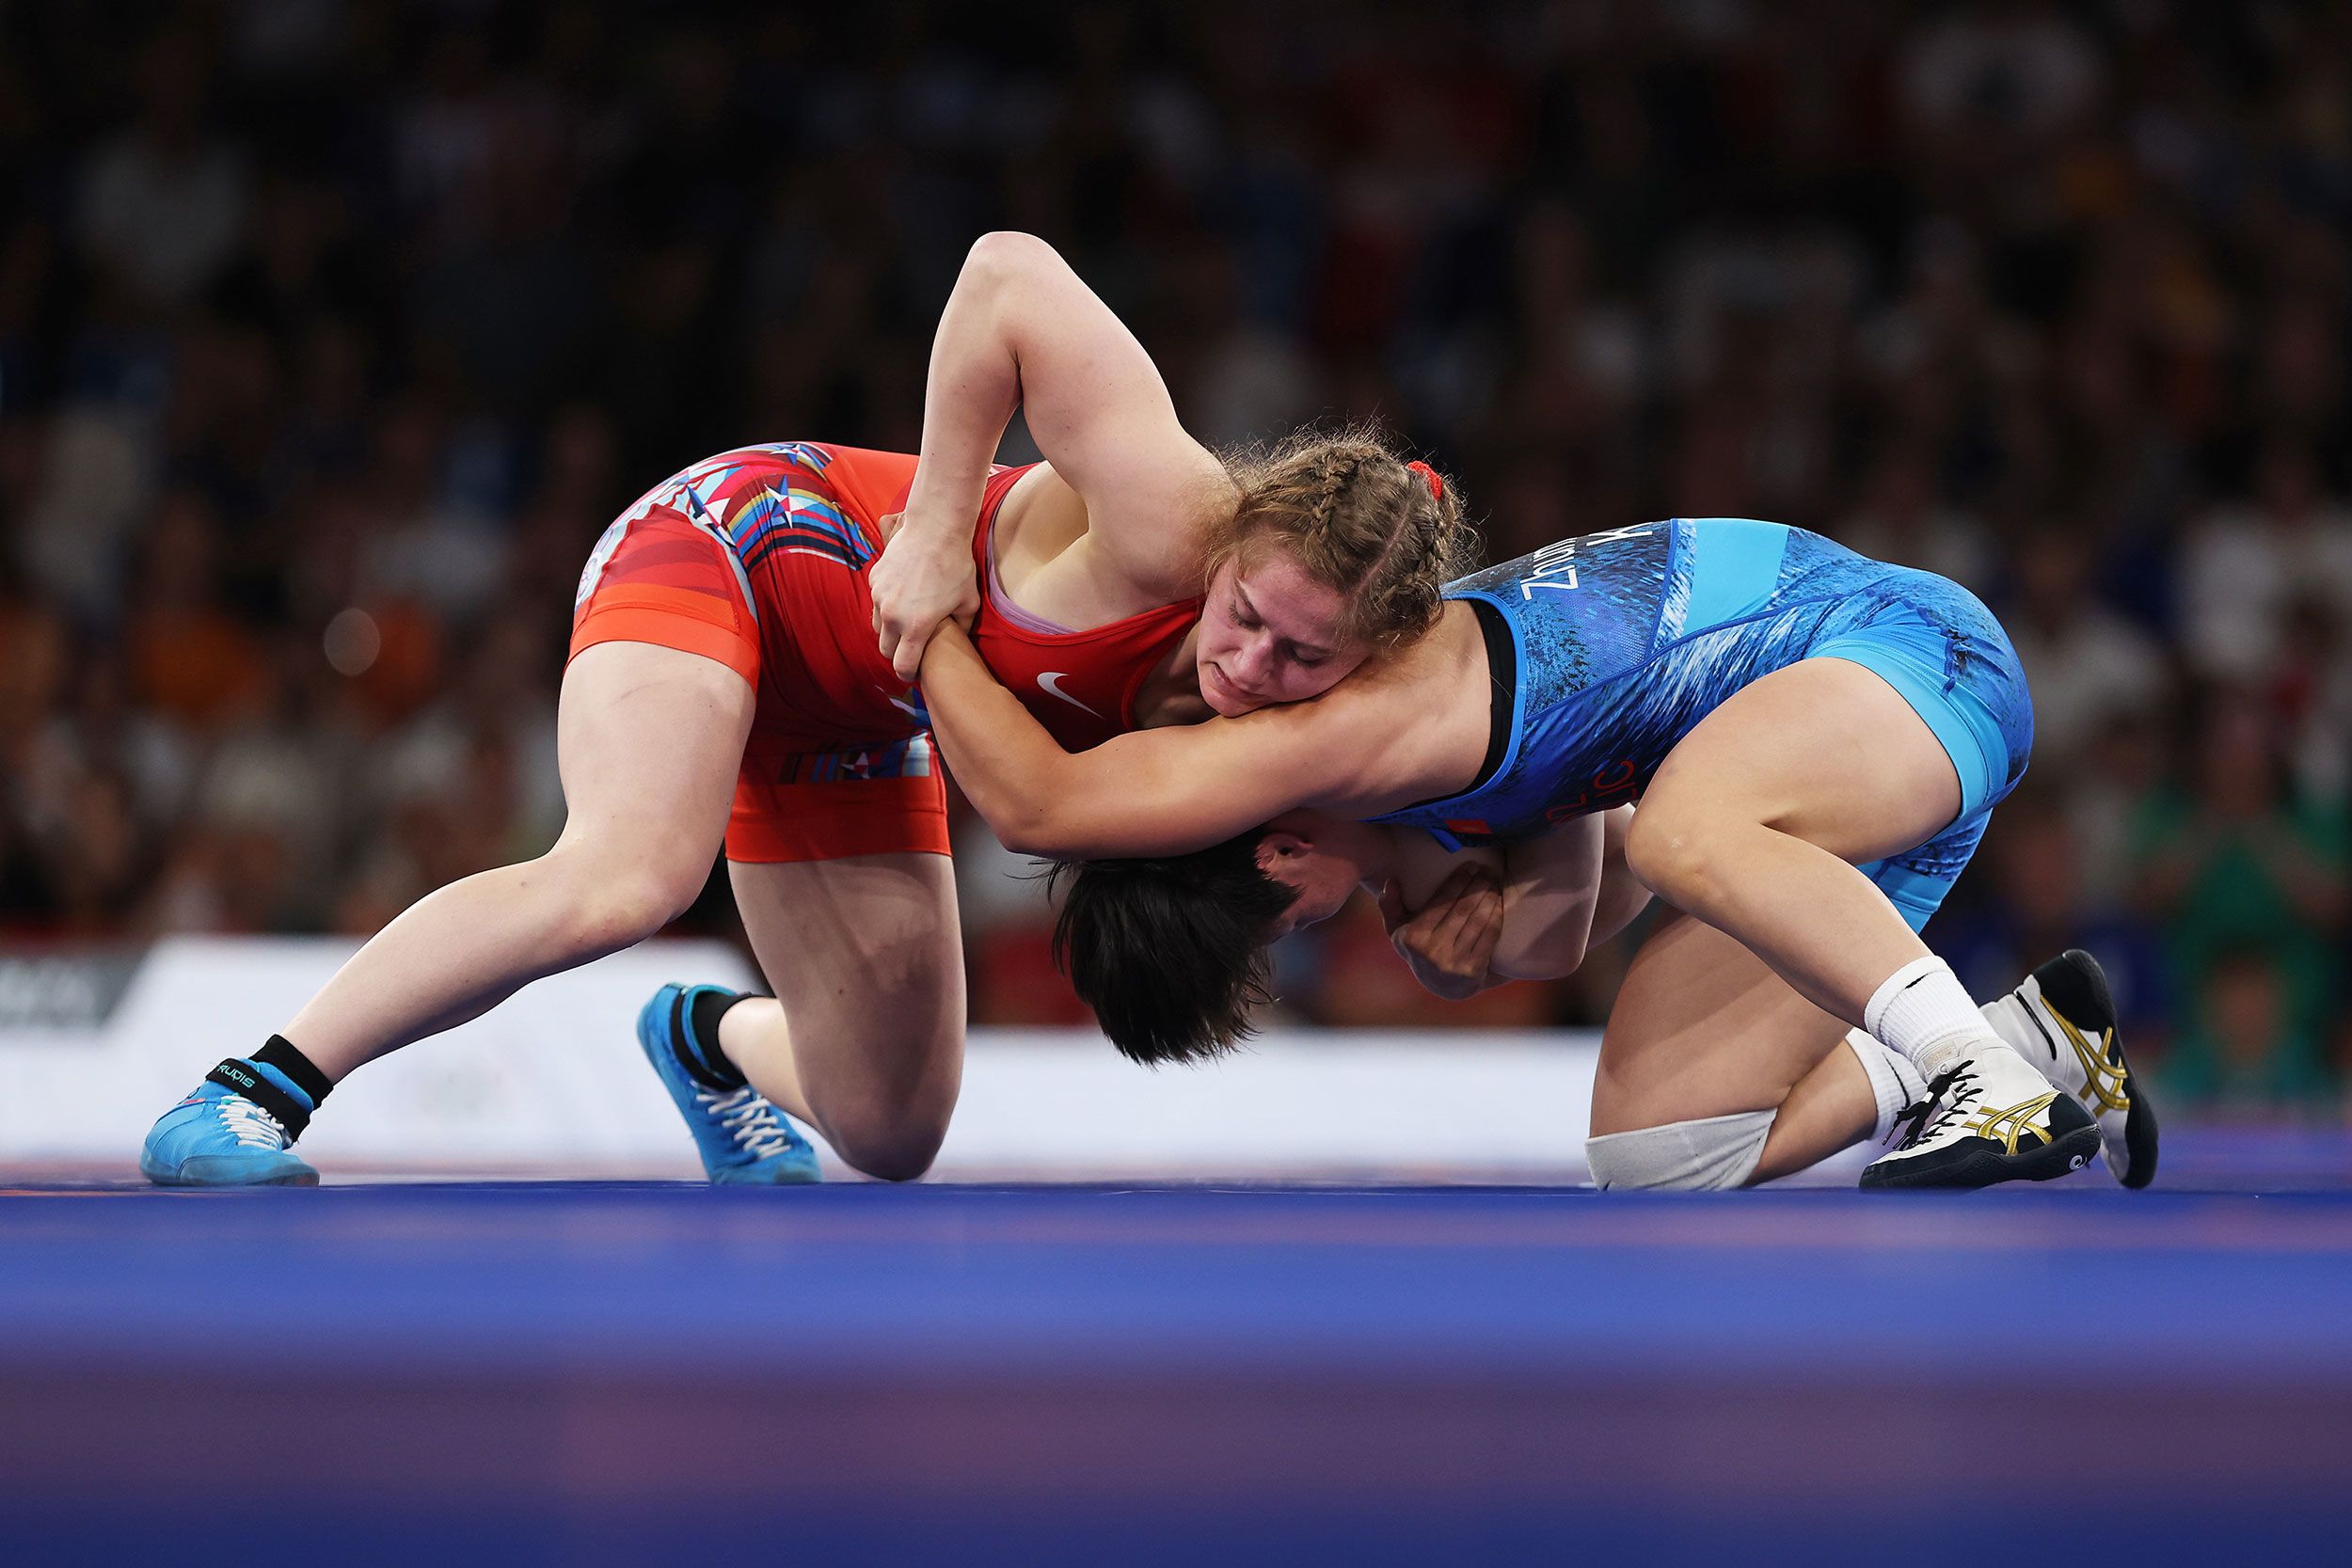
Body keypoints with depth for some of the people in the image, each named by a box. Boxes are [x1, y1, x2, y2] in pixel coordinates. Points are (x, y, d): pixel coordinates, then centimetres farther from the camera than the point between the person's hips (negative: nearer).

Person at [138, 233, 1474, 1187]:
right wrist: (931, 528, -35)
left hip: (852, 713, 7)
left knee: (893, 1134, 8)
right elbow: (1008, 276, -37)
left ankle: (714, 1040, 44)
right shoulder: (1175, 529, -35)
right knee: (628, 877, -37)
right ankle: (246, 1097, -28)